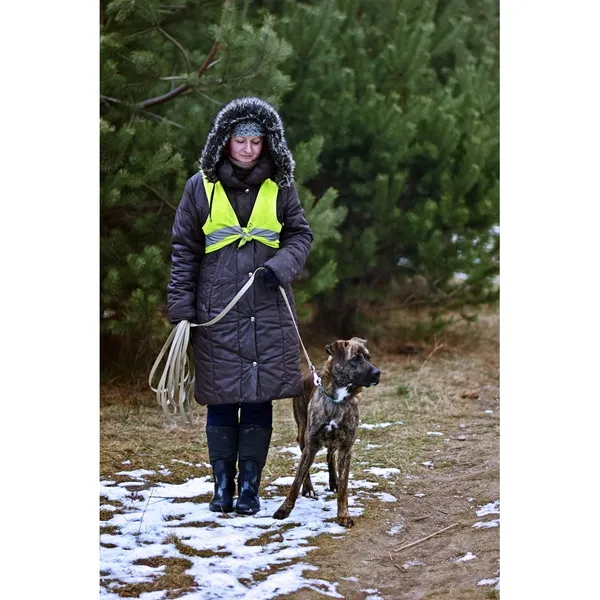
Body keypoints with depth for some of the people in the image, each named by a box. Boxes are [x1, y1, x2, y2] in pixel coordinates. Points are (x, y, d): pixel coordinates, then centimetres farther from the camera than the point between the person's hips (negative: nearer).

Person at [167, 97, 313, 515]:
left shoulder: (279, 187, 4)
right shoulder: (201, 187, 1)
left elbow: (301, 236, 10)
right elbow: (185, 250, 5)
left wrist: (279, 266, -11)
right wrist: (181, 308, 0)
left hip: (268, 311, 1)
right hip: (217, 313, -1)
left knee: (259, 399, 1)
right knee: (222, 400, 3)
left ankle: (250, 487, 10)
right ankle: (223, 486, 12)